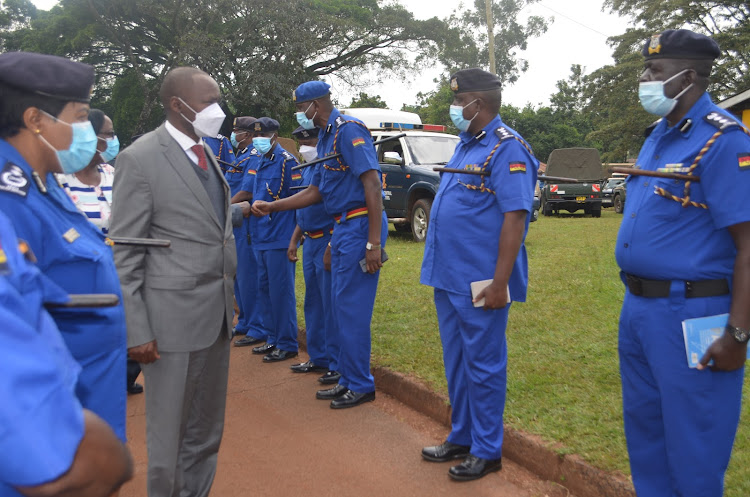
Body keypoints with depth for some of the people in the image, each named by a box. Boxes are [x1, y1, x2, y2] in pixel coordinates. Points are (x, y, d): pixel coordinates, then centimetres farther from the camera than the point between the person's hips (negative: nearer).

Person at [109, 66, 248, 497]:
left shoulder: (206, 154, 12)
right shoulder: (140, 158, -11)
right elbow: (124, 254, -12)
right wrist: (136, 331, -14)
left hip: (217, 316, 7)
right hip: (173, 317, -7)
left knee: (207, 429, 17)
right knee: (169, 430, 7)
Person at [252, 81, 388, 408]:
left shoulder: (349, 130, -13)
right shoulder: (325, 138, 16)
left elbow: (372, 184, -21)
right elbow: (315, 192, 20)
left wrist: (374, 242, -24)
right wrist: (271, 207, 16)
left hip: (359, 226, -10)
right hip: (342, 227, 10)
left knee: (351, 308, -4)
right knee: (340, 307, 14)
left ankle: (360, 385, 10)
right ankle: (348, 380, 26)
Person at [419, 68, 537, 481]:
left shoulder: (507, 148, -13)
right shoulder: (465, 144, 15)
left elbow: (515, 217, -19)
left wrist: (500, 282, -23)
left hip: (479, 283, -9)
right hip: (448, 277, 9)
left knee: (483, 366, 4)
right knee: (456, 364, 17)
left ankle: (486, 451, 19)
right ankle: (461, 438, 32)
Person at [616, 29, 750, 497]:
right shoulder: (658, 136, 11)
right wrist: (635, 299, 17)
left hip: (690, 317, -8)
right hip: (637, 308, 9)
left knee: (693, 444, 6)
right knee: (644, 426, 20)